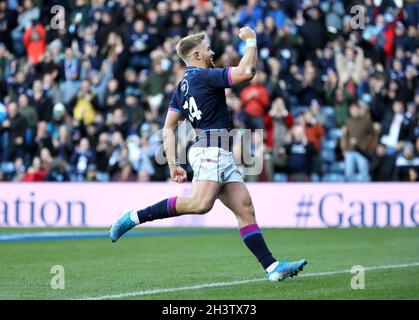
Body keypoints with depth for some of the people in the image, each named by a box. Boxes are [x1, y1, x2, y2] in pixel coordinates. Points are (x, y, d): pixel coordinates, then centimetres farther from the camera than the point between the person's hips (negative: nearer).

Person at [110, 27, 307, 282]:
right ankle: (135, 217, -20)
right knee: (200, 204, -26)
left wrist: (173, 164, 13)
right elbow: (246, 72, -16)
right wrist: (251, 40, -1)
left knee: (245, 210, 1)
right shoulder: (204, 76, -6)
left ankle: (272, 267, -7)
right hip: (212, 148, -10)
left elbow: (168, 129, 16)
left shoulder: (183, 87, 20)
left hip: (222, 155, 10)